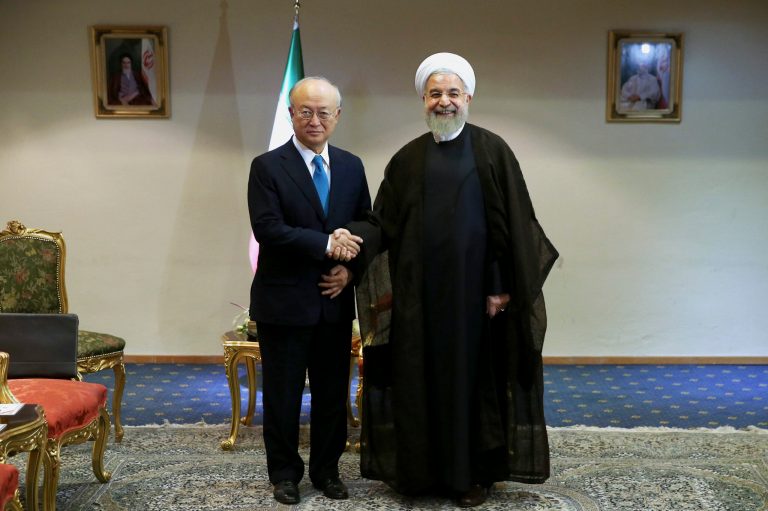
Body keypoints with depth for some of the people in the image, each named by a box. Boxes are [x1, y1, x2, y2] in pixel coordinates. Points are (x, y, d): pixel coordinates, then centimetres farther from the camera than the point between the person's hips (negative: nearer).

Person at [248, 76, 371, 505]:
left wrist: (350, 267, -7)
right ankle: (285, 473, 25)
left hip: (335, 300, 4)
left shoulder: (352, 166, 8)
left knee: (333, 392, 12)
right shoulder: (268, 166, -6)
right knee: (283, 394, 8)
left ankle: (327, 469, 29)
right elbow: (268, 229, -17)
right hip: (285, 301, -4)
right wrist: (326, 244, -21)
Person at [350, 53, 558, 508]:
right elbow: (386, 224, 4)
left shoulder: (492, 151, -1)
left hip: (474, 289, -3)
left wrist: (501, 286, -9)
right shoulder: (407, 159, 8)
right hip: (420, 292, 3)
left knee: (475, 376, 5)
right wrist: (352, 234, -15)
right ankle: (422, 468, 21)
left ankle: (476, 472, 18)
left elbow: (511, 225, -4)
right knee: (421, 376, 7)